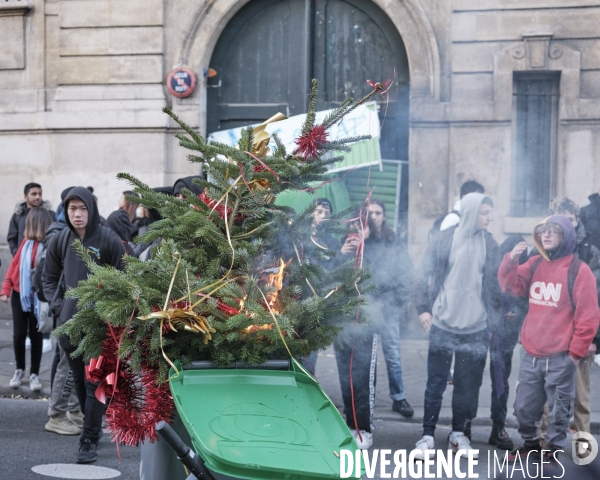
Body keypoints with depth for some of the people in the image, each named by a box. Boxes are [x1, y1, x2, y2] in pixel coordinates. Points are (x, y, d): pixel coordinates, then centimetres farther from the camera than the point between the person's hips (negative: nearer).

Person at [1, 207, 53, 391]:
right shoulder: (26, 242, 3)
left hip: (38, 297, -4)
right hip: (19, 294, 4)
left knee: (35, 335, 5)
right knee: (19, 334, 6)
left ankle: (34, 374, 15)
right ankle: (19, 370, 24)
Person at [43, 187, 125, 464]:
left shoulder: (108, 241, -7)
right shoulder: (60, 241, 5)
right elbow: (49, 277, 18)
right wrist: (57, 305, 5)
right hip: (70, 323, 5)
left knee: (95, 383, -6)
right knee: (79, 381, 14)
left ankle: (89, 441, -5)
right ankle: (94, 425, 31)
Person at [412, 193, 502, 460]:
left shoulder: (489, 244, 5)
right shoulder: (444, 240, -3)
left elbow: (495, 284, 9)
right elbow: (425, 275, 0)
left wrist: (493, 320, 7)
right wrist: (423, 308, -8)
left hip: (475, 327, 2)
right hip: (443, 323, -2)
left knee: (467, 383, 8)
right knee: (436, 382, 2)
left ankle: (458, 434, 21)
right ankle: (427, 436, 9)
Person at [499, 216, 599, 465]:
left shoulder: (579, 270, -5)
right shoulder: (535, 264, 11)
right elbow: (512, 287, 8)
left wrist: (576, 352, -6)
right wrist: (511, 261, -9)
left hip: (560, 357, -5)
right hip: (530, 354, 5)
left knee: (559, 408, 4)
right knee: (524, 406, 12)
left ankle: (553, 451, 19)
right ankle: (530, 444, 31)